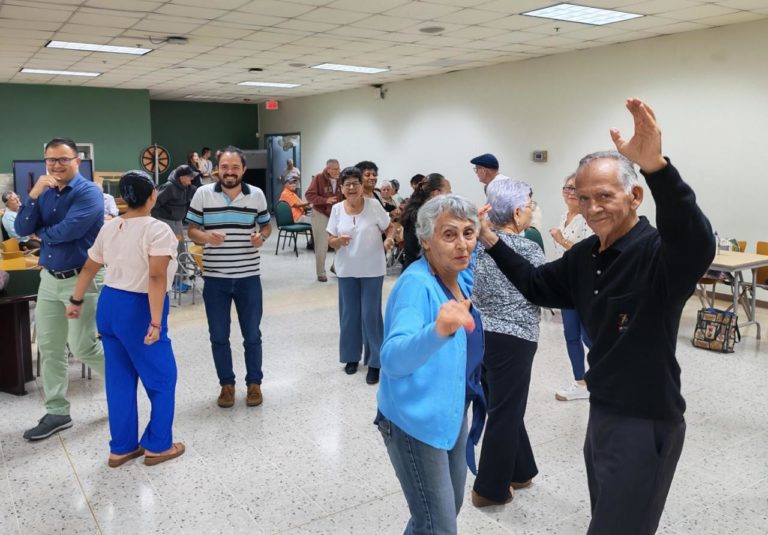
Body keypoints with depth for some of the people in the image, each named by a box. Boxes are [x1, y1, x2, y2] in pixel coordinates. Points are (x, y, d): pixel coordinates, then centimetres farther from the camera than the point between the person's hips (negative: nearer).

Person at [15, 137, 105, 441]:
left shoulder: (89, 192, -13)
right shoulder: (44, 193, 8)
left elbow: (66, 231, -23)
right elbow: (22, 230, -2)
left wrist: (40, 233, -2)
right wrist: (33, 195, -14)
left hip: (80, 279, -7)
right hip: (49, 279, 7)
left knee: (83, 348, -2)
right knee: (49, 348, 9)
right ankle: (57, 413, 20)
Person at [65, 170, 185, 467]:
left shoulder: (109, 228, 7)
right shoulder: (158, 230, -16)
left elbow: (89, 268, 16)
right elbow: (157, 277, -26)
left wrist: (76, 301, 28)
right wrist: (156, 322, -28)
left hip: (109, 305, 8)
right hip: (138, 310, -7)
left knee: (119, 379, 15)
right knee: (162, 378, 8)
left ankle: (122, 448, 24)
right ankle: (158, 446, 17)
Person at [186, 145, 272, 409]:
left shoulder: (257, 195, 0)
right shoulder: (202, 194, -3)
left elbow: (266, 225, 13)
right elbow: (192, 230, 2)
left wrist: (261, 236, -10)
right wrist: (207, 237, -20)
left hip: (249, 277, 0)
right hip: (215, 278, 0)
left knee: (252, 335, 9)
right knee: (218, 336, 9)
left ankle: (254, 383, 26)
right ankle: (227, 384, 27)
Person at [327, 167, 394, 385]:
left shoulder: (373, 205, -8)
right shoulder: (337, 209, -1)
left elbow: (389, 228, 1)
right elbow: (330, 241, 2)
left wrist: (389, 239, -21)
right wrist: (338, 241, -20)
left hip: (372, 269, -3)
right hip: (347, 270, 3)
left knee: (370, 315, -2)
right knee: (349, 313, 12)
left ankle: (374, 362, 9)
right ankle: (352, 356, 29)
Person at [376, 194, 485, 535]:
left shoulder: (460, 278, -1)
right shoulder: (416, 284, -25)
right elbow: (392, 358, -39)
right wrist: (437, 331, -56)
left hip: (453, 414, 9)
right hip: (416, 422, -8)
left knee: (450, 508, 25)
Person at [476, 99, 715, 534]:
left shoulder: (658, 253, -22)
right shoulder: (584, 256, 3)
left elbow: (696, 244, -45)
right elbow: (538, 286, 17)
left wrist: (657, 167, -60)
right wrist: (493, 243, 6)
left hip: (646, 422, -8)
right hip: (602, 412, 8)